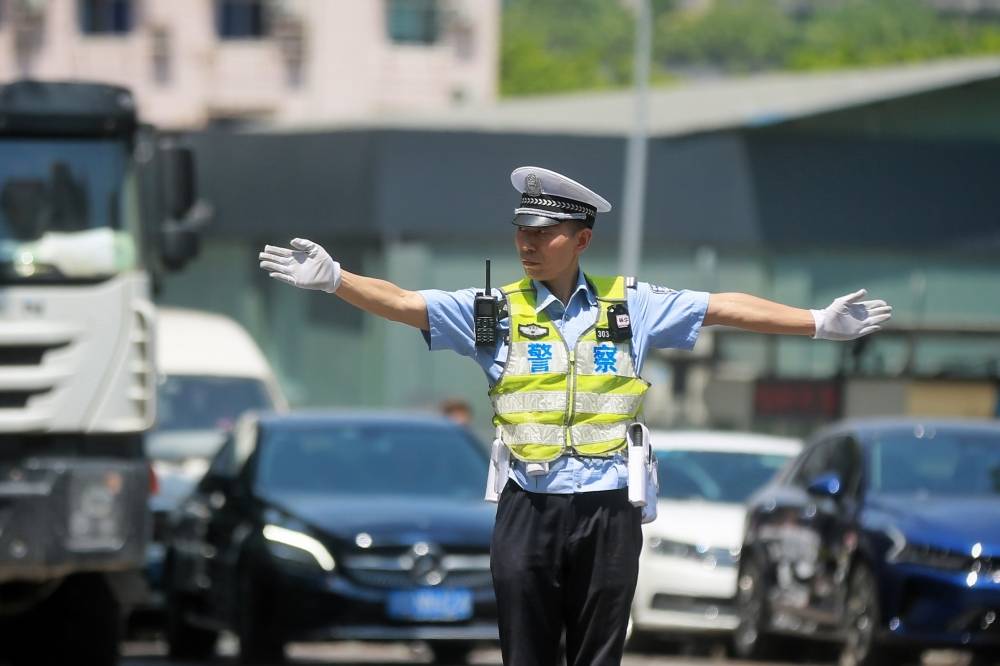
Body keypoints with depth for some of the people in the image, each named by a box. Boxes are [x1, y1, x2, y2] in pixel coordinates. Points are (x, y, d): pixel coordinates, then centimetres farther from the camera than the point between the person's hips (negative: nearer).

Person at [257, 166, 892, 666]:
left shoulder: (631, 305, 6)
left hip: (608, 512, 0)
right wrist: (332, 278, -19)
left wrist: (819, 323, 5)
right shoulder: (496, 311, 4)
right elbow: (402, 302, -4)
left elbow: (726, 307, 7)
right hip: (529, 512, 0)